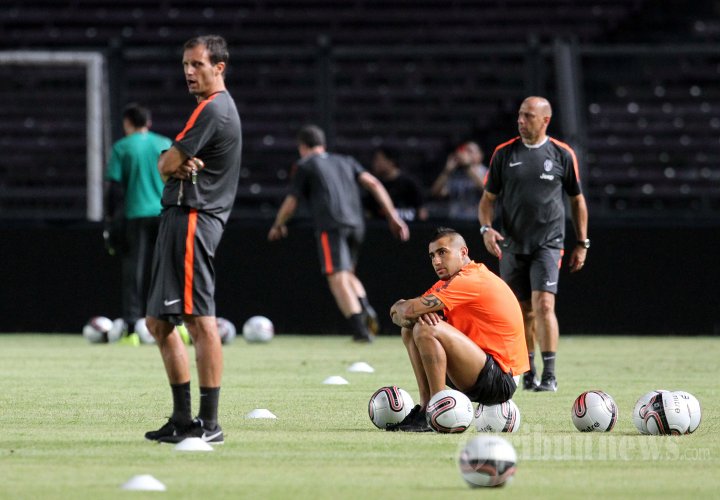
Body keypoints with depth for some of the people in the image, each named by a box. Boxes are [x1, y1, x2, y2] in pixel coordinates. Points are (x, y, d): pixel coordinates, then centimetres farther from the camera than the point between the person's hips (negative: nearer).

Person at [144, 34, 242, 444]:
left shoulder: (213, 110, -11)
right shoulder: (220, 108, 22)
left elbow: (167, 165, -12)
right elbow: (168, 165, 16)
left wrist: (174, 164, 10)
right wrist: (181, 165, -6)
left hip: (192, 219, -11)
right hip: (179, 218, 11)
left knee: (200, 321, -12)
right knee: (159, 322, 14)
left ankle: (210, 423, -14)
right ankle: (183, 419, 18)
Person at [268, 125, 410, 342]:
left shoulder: (305, 165, 13)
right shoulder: (346, 162, 26)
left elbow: (291, 203, 13)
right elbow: (372, 183, 13)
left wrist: (278, 225, 31)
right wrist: (392, 214, 10)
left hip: (330, 225, -5)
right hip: (356, 223, 5)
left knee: (338, 277, -12)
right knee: (348, 273, 20)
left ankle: (359, 327, -28)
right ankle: (365, 307, -8)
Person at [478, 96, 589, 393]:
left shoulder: (563, 154, 2)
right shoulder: (504, 153, 4)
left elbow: (577, 200, 11)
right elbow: (488, 198, 10)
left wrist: (582, 243, 9)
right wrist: (486, 228, -8)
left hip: (548, 245, -2)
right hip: (512, 245, 2)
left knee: (543, 304, -16)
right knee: (523, 311, 7)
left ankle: (549, 376, -13)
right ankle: (528, 374, 19)